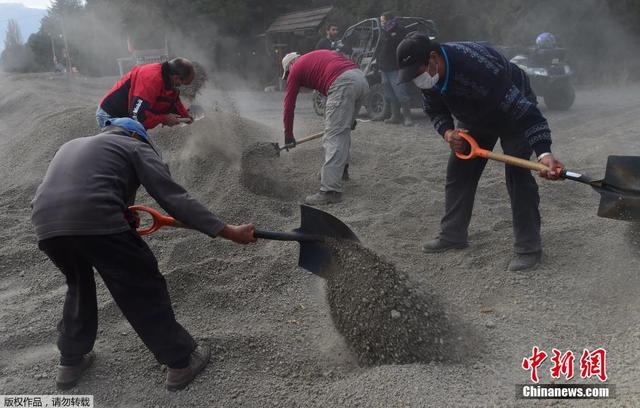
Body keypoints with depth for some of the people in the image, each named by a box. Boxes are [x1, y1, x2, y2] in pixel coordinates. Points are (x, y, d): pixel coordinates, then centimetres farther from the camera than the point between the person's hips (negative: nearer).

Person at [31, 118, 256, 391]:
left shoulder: (73, 145, 36)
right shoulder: (135, 147, 16)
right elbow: (174, 198, 3)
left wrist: (123, 217, 38)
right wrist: (228, 232, 1)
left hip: (45, 224, 7)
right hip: (94, 220, -6)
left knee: (79, 286, 31)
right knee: (143, 290, 8)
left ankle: (71, 362, 41)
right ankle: (181, 362, 18)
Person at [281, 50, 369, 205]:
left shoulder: (296, 68, 16)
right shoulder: (318, 55, 35)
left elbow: (289, 104, 18)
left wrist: (288, 135, 29)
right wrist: (350, 116, 37)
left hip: (342, 84, -8)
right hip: (361, 78, 8)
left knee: (334, 137, -9)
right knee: (343, 130, 24)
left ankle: (330, 190, -14)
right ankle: (341, 169, 38)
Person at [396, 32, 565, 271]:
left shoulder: (477, 67, -43)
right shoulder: (428, 74, -19)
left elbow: (524, 111, -42)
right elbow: (435, 110, -2)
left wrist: (544, 152, -52)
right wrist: (447, 132, -24)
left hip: (514, 111, -7)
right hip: (476, 117, 7)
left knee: (517, 173, -19)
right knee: (458, 170, 4)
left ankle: (528, 248, -9)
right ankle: (453, 235, 17)